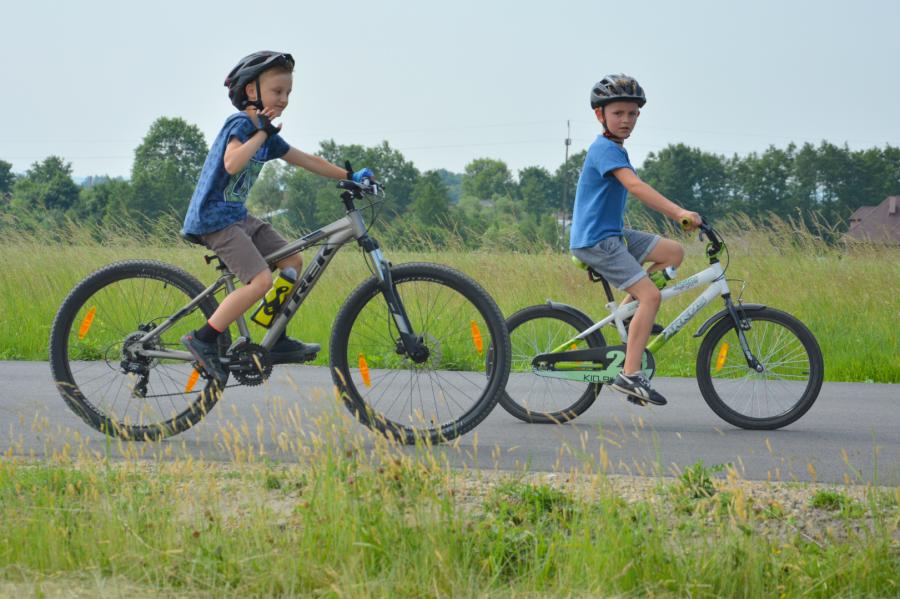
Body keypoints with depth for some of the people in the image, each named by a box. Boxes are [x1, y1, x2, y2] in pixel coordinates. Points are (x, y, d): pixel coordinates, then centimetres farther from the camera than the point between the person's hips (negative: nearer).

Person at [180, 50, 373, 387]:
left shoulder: (265, 133, 14)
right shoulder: (240, 124, -14)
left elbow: (304, 160, 21)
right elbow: (232, 163, -33)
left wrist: (348, 176, 19)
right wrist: (262, 132, -27)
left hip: (238, 217, 10)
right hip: (214, 218, -10)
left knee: (293, 262, 9)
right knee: (260, 280, -21)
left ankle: (277, 341, 16)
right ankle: (203, 340, -15)